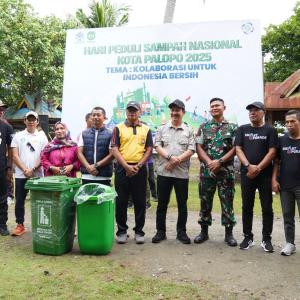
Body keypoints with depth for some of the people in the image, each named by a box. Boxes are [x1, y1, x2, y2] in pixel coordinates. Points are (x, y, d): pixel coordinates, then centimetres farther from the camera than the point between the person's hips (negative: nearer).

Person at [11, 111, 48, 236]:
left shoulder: (42, 136, 6)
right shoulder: (18, 136, 7)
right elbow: (15, 156, 1)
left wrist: (33, 169, -11)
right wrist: (25, 170, -10)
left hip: (37, 175, -1)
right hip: (21, 175, 1)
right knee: (19, 201, 5)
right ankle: (20, 225, 16)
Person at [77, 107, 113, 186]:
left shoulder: (110, 134, 2)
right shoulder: (84, 133, 11)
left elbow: (112, 154, -4)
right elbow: (80, 153, 5)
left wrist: (96, 165, -12)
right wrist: (88, 167, -11)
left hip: (104, 177, -2)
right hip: (86, 176, 2)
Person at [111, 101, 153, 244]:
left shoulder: (146, 129, 10)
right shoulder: (119, 128, 5)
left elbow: (149, 150, 5)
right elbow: (114, 149, -3)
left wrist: (138, 166, -8)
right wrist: (126, 166, -13)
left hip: (140, 169, 1)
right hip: (122, 168, -1)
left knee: (140, 202, 6)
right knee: (121, 202, 4)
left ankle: (139, 231, 17)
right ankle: (122, 231, 17)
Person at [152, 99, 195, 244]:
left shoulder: (189, 130, 7)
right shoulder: (162, 129, 9)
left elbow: (191, 150, -2)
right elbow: (157, 146, 0)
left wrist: (176, 161, -14)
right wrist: (170, 157, -16)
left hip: (182, 172, 0)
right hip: (163, 172, 1)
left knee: (182, 204, 7)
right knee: (162, 203, 7)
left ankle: (181, 232, 20)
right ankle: (160, 232, 19)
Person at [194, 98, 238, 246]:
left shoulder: (233, 127, 4)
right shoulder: (204, 127, 8)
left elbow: (235, 148, -3)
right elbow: (198, 147, 2)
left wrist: (219, 162, -14)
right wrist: (210, 162, -13)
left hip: (226, 171, -1)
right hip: (206, 170, 2)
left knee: (227, 202, 3)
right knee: (205, 201, 8)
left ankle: (229, 233, 15)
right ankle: (204, 231, 20)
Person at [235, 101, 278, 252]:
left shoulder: (270, 130, 4)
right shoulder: (242, 129, 10)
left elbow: (272, 152, -4)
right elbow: (238, 149, 1)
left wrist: (258, 168, -14)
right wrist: (249, 166, -14)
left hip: (265, 175, -1)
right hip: (246, 174, 2)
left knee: (267, 208, 2)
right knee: (247, 207, 7)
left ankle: (266, 239, 14)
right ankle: (248, 237, 17)